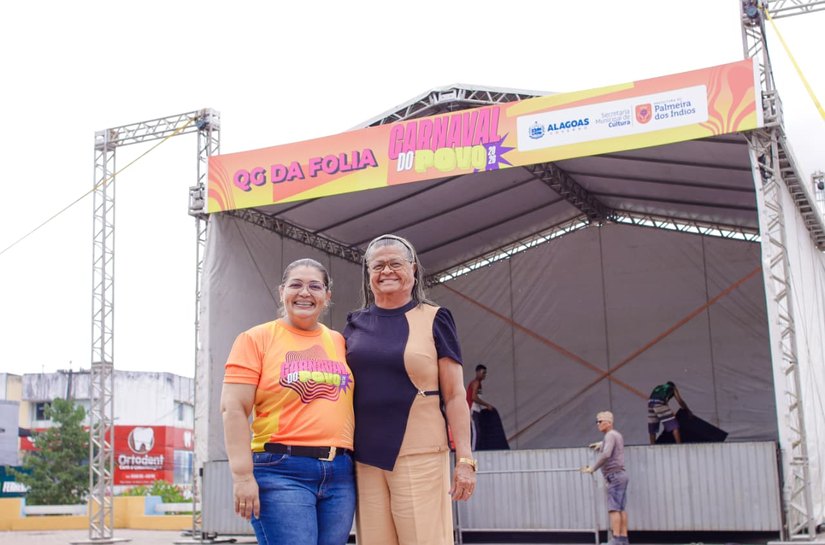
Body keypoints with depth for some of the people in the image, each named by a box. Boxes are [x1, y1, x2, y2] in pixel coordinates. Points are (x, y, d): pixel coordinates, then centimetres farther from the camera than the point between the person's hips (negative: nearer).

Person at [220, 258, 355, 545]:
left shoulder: (340, 342, 14)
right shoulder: (257, 339, 1)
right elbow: (233, 408, -6)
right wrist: (243, 475, -14)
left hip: (340, 474, 5)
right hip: (282, 470, -5)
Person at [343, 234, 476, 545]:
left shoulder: (433, 319, 3)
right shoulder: (356, 324, 12)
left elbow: (454, 395, 0)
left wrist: (464, 458, -7)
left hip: (419, 456, -3)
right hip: (365, 458, 3)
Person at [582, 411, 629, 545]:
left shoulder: (610, 435, -10)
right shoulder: (617, 435, 20)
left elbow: (606, 454, -25)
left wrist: (592, 468, -19)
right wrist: (601, 444, 43)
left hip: (615, 476, -10)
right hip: (620, 475, 10)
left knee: (613, 509, -13)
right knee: (621, 509, 6)